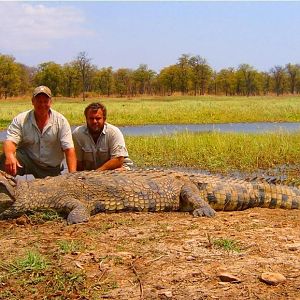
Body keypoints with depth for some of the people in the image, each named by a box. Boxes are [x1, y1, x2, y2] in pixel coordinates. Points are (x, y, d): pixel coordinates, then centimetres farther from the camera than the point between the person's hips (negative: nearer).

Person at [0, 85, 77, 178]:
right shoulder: (20, 120, -7)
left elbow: (69, 149, -14)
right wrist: (9, 156, -43)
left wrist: (73, 174, -27)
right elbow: (10, 141, -18)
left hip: (51, 168, 1)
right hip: (26, 160, -1)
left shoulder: (61, 121, -9)